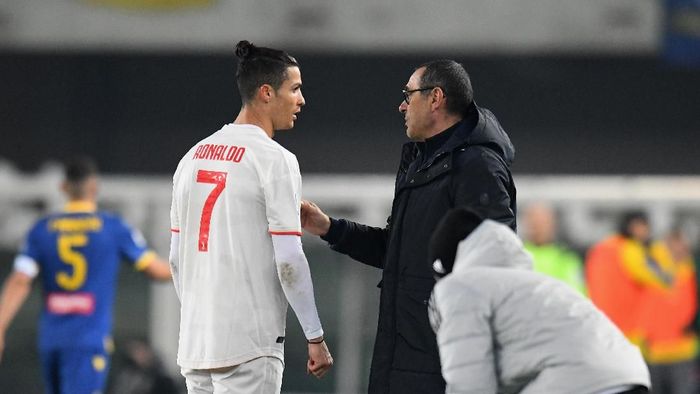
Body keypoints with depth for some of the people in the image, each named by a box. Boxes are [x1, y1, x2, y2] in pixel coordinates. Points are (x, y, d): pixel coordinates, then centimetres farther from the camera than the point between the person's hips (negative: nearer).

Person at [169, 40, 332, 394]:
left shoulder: (194, 156, 14)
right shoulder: (274, 159, -8)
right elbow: (288, 260, -13)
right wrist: (315, 337, -7)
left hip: (194, 342, 7)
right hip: (249, 344, -7)